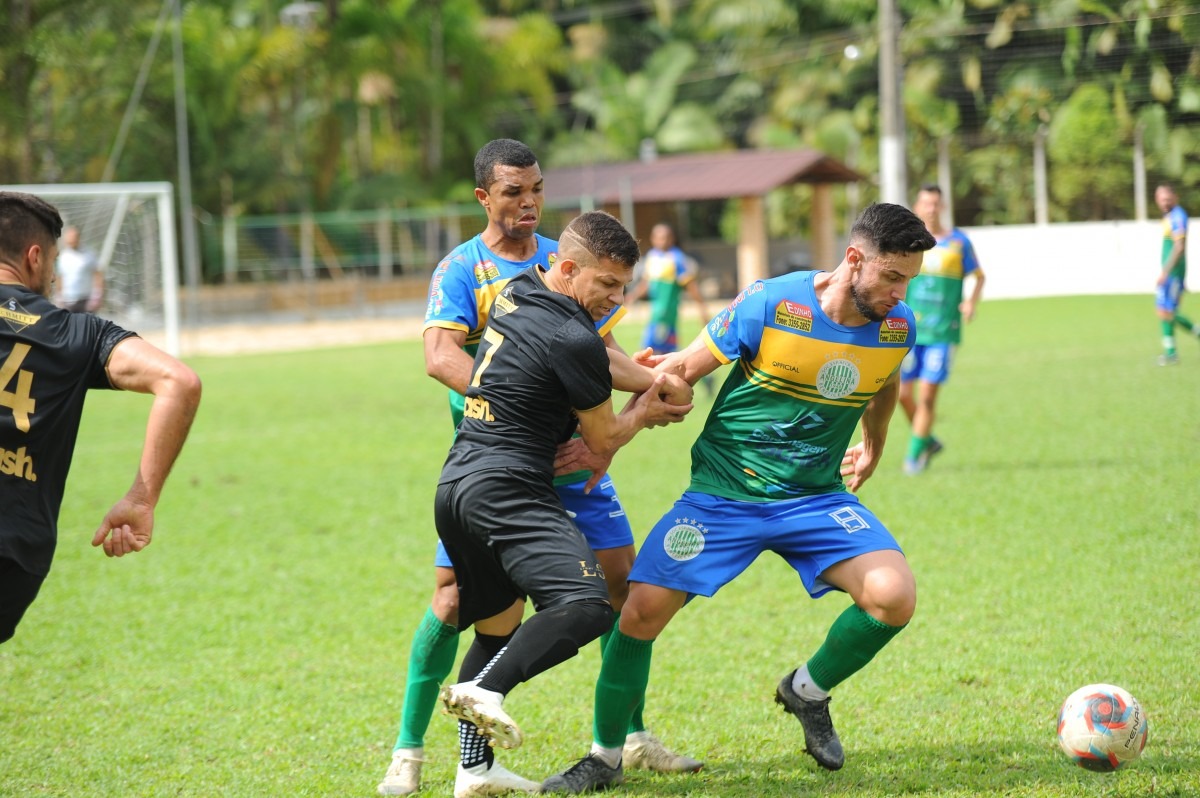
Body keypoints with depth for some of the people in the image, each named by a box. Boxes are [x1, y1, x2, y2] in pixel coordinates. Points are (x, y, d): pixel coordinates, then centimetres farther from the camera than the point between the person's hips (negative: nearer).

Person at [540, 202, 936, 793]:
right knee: (640, 612, -10)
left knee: (894, 596, -21)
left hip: (817, 497, 3)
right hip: (723, 494, -2)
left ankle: (807, 692, 8)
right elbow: (681, 371, -7)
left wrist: (873, 448, 37)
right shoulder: (771, 305, -18)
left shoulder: (897, 328, -5)